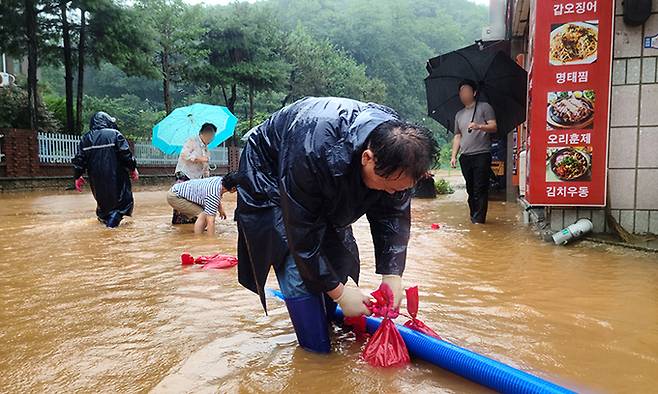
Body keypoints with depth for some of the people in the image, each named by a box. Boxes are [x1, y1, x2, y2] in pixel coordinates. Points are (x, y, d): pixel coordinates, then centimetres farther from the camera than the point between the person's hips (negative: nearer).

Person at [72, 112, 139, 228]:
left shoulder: (86, 138, 8)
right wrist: (133, 169, 0)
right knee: (123, 198, 4)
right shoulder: (115, 134, -4)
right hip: (115, 177, -5)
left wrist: (78, 176, 14)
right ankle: (113, 221, -11)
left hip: (96, 179, 5)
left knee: (102, 199, 24)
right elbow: (126, 154, -11)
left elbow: (79, 159, 6)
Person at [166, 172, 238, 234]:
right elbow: (210, 221, -32)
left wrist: (221, 210, 32)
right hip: (174, 196, -9)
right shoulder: (214, 194, -32)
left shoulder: (220, 180, -5)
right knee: (203, 215, -20)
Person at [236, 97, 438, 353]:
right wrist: (338, 291, -28)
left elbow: (394, 216, -14)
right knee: (297, 268, -17)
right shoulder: (312, 156, -45)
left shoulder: (396, 146, -25)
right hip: (270, 177, -6)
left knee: (343, 258, 2)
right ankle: (316, 351, -2)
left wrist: (392, 275, -22)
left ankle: (328, 328, 21)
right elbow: (303, 234, -35)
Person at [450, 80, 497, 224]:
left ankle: (479, 219, -8)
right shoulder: (459, 114, 21)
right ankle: (473, 216, 16)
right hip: (465, 157, 5)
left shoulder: (484, 107, 5)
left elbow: (494, 127, -4)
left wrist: (479, 126, -22)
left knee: (480, 189, -8)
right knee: (470, 189, 8)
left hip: (481, 155, -5)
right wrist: (453, 155, 12)